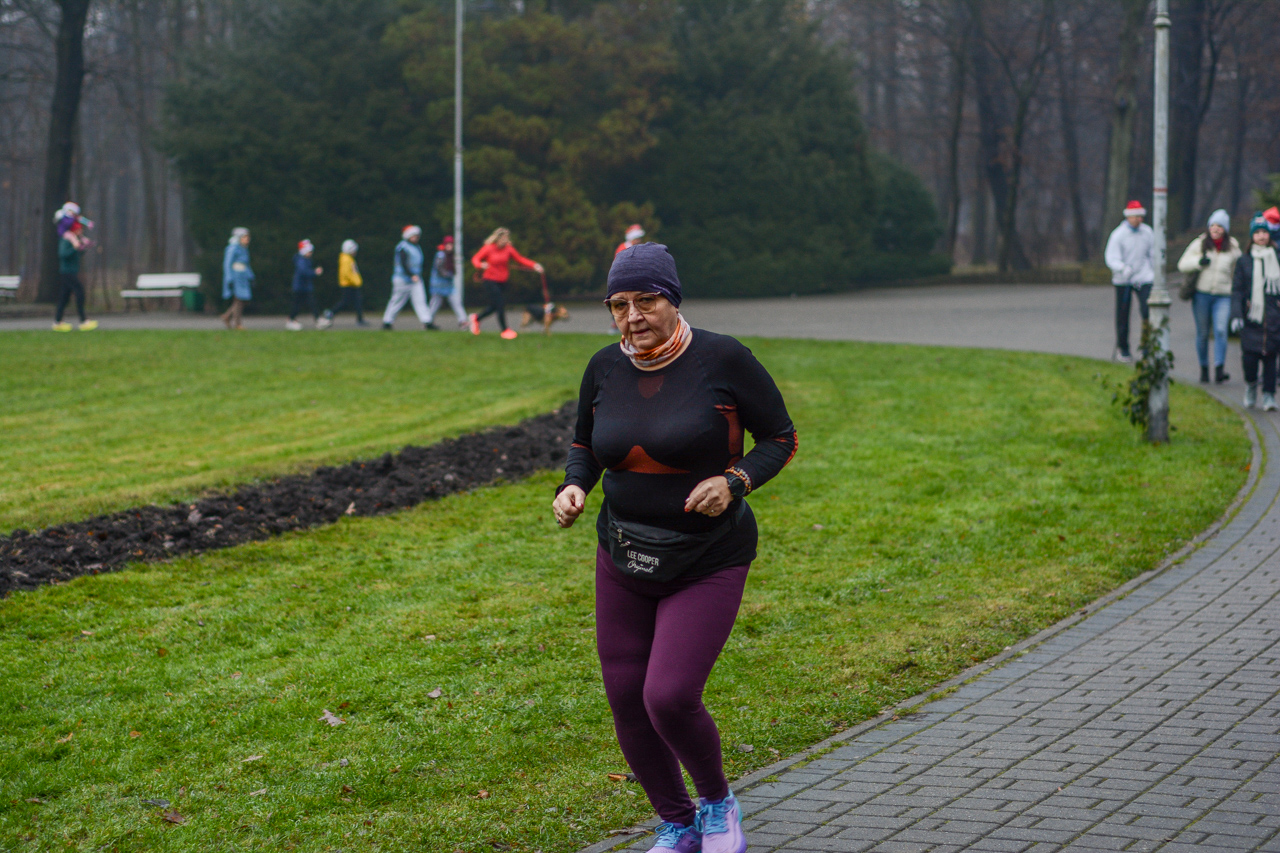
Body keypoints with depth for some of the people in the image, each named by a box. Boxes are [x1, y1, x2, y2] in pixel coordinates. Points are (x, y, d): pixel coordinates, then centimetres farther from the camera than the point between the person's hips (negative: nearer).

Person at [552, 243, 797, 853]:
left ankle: (716, 800, 16)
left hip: (707, 565, -5)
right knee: (626, 701, 6)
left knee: (670, 700, -15)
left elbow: (781, 438, -5)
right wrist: (573, 488, -6)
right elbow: (585, 445, 15)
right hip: (624, 561, 5)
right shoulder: (605, 369, -1)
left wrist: (734, 482, -22)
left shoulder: (722, 360, -14)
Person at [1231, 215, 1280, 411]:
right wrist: (1236, 315, -8)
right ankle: (1250, 384, 19)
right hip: (1251, 317, -1)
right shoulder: (1244, 261, 7)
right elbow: (1237, 290, 3)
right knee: (1249, 356, -9)